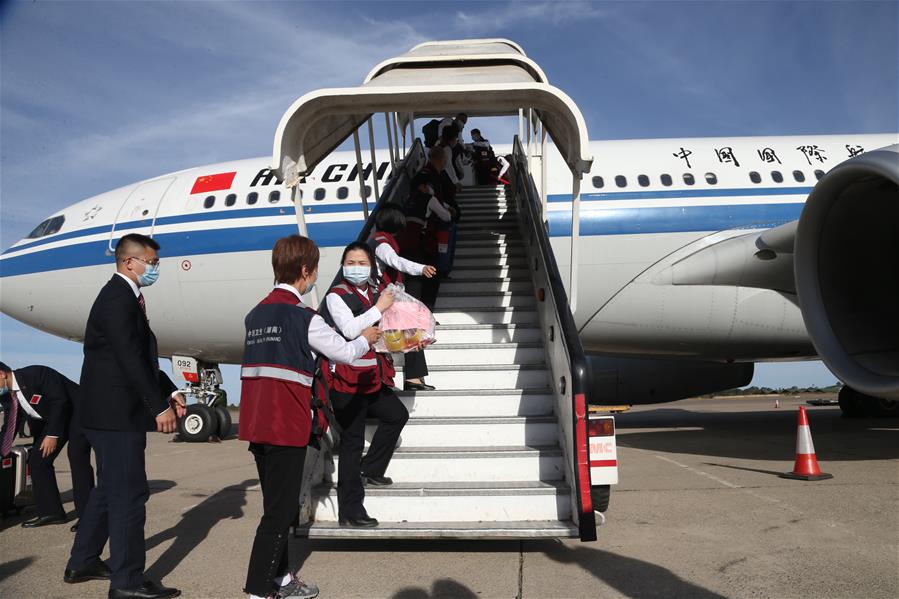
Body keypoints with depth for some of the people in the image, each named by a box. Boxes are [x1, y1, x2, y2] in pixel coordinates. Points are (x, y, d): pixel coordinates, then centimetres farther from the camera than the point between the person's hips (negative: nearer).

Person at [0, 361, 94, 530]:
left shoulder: (36, 374, -23)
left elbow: (60, 401, -25)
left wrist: (52, 434, -24)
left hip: (77, 413, -9)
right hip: (53, 419, 9)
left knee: (78, 459, -16)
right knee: (37, 459, -1)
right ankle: (50, 512, 8)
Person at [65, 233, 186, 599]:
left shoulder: (125, 297, 16)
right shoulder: (118, 298, -16)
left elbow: (142, 357, 18)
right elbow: (131, 359, -23)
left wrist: (169, 392, 12)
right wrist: (159, 406, -22)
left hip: (111, 413, 11)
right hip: (117, 414, -11)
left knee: (109, 489, 20)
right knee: (129, 493, -5)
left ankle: (83, 563, 33)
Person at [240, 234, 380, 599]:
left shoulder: (256, 314, 10)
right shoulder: (304, 318, -12)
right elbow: (344, 353, -2)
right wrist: (366, 339, 16)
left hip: (257, 425, 8)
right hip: (286, 428, -8)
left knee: (277, 504, 19)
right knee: (280, 511, 0)